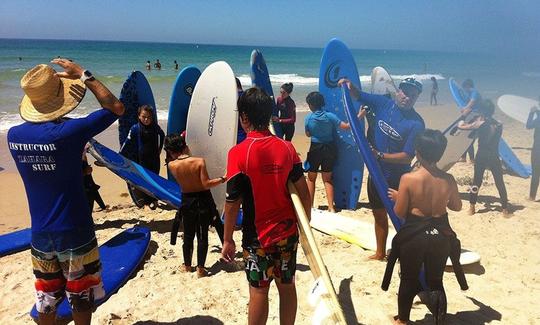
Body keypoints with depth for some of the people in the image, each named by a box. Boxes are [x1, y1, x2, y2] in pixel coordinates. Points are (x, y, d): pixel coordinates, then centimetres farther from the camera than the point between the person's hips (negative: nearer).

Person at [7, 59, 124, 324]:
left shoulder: (13, 135, -6)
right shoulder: (68, 132, -22)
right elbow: (116, 108, -13)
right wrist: (83, 75, -9)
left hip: (40, 233, 5)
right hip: (74, 232, -5)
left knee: (46, 296, 20)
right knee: (81, 295, 14)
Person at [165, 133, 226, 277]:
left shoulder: (172, 165, -10)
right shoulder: (199, 161, -17)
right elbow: (206, 184, -18)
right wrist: (223, 179, -9)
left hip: (187, 202, 2)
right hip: (203, 201, -2)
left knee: (188, 236, 18)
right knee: (202, 236, 7)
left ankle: (187, 266, 31)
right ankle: (200, 268, 13)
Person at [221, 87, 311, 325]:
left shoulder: (238, 153, -15)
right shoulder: (287, 148, -4)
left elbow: (233, 202, -14)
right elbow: (303, 192, 0)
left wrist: (227, 239, -3)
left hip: (258, 236, -4)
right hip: (288, 231, 4)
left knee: (259, 291, 9)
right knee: (287, 286, 16)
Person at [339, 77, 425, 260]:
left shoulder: (416, 124, -17)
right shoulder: (383, 103, -3)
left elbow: (407, 157, -20)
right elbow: (358, 95, 8)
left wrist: (380, 155, -23)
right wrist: (350, 86, -13)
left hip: (398, 178, -5)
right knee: (379, 213, 18)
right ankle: (380, 253, 35)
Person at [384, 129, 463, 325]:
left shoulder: (408, 178, -19)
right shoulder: (448, 180, -9)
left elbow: (399, 213, -12)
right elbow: (456, 206, 8)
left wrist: (397, 197, 7)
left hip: (414, 236, -2)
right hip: (440, 236, 2)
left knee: (409, 280, 17)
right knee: (436, 282, 18)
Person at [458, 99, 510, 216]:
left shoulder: (479, 123, -9)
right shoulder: (499, 125, -1)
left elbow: (460, 126, -3)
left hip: (481, 156, -1)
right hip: (494, 157, 1)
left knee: (476, 182, 10)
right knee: (500, 183, 9)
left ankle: (472, 207, 13)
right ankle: (505, 209, 13)